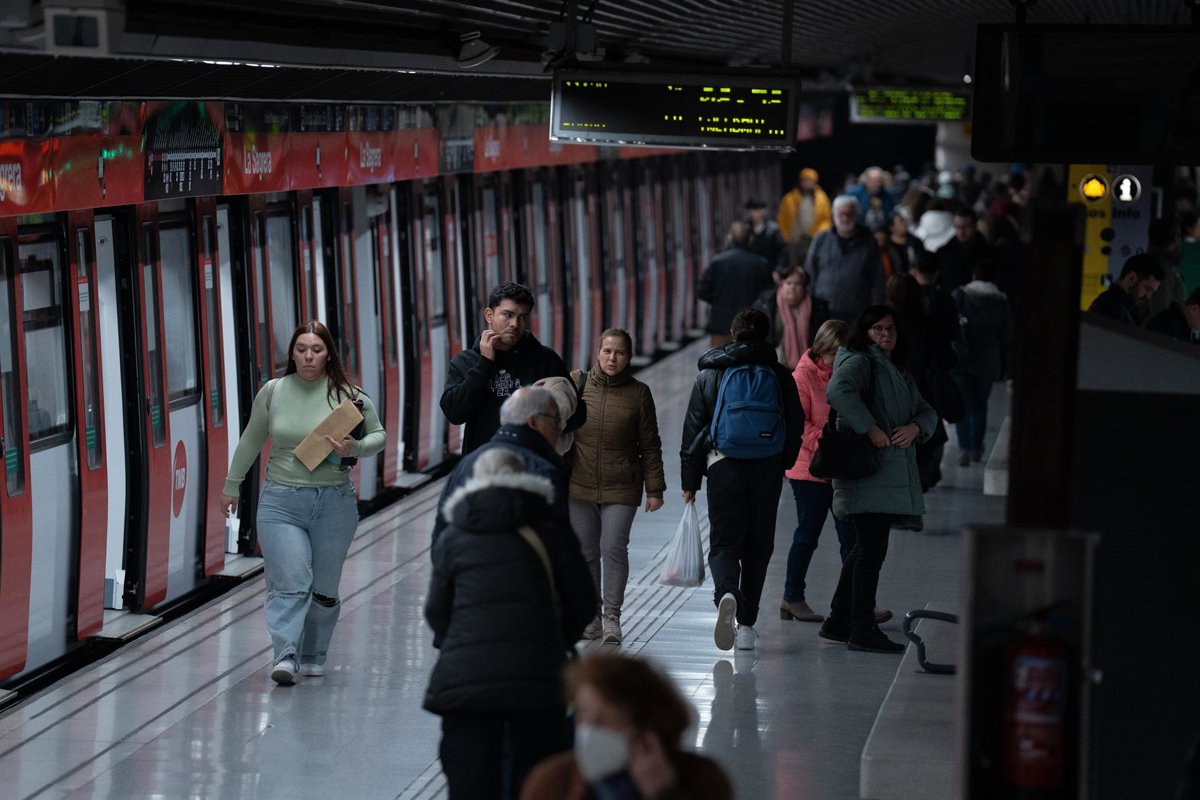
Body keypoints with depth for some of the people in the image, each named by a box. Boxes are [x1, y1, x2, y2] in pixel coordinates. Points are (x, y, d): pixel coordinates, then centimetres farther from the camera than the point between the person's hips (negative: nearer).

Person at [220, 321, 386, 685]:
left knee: (325, 589, 9)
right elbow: (251, 441, 16)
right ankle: (285, 655, -22)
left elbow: (378, 435, 6)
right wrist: (231, 485, 22)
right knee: (290, 583, -14)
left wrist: (356, 448, -16)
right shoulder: (272, 392, 4)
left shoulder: (347, 395, -1)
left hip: (334, 504, 0)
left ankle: (313, 656, 23)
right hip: (280, 503, 0)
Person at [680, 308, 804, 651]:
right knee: (758, 545, 11)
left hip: (724, 467, -1)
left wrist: (690, 481, 7)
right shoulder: (780, 376, 4)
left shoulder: (710, 376, 2)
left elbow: (694, 429, 2)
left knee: (724, 542, 3)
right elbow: (796, 425, 7)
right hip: (768, 469, 1)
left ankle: (726, 594, -28)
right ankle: (746, 624, 11)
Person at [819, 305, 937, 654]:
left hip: (893, 473, 9)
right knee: (871, 550, -9)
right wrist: (870, 429, -26)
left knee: (866, 549, 14)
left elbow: (926, 410, 20)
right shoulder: (857, 362, -6)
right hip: (866, 471, -9)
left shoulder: (899, 372, 23)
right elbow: (839, 391, -26)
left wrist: (915, 426, -3)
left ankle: (839, 621, 23)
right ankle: (863, 630, -5)